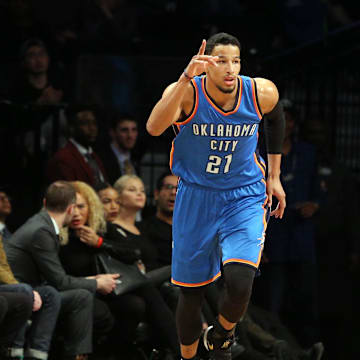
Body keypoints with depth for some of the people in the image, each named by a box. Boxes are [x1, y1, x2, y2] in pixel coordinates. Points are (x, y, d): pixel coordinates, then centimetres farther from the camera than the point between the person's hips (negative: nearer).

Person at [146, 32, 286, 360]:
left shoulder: (262, 93, -13)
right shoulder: (187, 92, -19)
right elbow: (154, 127, -39)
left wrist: (274, 176, 13)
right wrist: (187, 79, -47)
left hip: (244, 198, 0)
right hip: (195, 198, 0)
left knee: (240, 282, -22)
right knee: (191, 293, 10)